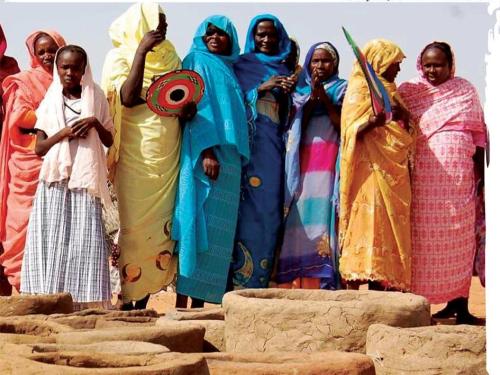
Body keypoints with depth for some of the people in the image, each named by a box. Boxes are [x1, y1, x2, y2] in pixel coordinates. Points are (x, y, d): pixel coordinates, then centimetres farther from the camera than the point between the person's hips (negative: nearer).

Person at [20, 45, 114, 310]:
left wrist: (95, 123, -5)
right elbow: (39, 147, 7)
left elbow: (109, 141, 13)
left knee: (86, 239, -9)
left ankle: (85, 303, -10)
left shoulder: (96, 99, 11)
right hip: (54, 180, 1)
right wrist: (63, 133, -9)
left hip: (85, 179, -1)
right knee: (52, 239, -7)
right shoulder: (49, 102, 11)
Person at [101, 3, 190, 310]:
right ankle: (126, 301, 2)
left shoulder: (170, 57, 13)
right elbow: (129, 98, -18)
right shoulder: (121, 57, -2)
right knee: (136, 227, -5)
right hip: (136, 156, -5)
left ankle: (143, 303, 9)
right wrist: (141, 51, -17)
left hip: (169, 156, 5)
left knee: (162, 226, 1)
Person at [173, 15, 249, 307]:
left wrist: (238, 160, 16)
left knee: (216, 230, 3)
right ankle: (182, 301, -13)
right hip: (204, 156, -8)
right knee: (197, 224, -12)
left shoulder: (229, 70, 23)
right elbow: (196, 107, -10)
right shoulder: (198, 64, 1)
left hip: (228, 160, 8)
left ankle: (199, 301, 5)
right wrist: (206, 150, -21)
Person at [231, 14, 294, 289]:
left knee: (271, 209, -1)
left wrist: (289, 92, -2)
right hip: (249, 145, -4)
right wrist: (262, 88, -9)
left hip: (275, 148, 4)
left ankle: (260, 282, 2)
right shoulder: (242, 65, 9)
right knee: (249, 208, -11)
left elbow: (289, 115, 18)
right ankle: (241, 279, -11)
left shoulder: (284, 69, 19)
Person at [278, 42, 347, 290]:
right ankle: (294, 286, -8)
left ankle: (323, 285, -16)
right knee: (300, 223, -7)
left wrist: (324, 97, -9)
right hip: (302, 166, 3)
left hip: (329, 165, -2)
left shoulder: (342, 90, 13)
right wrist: (312, 97, -5)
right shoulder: (300, 91, 20)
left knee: (323, 219, -14)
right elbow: (295, 125, 6)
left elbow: (343, 125, -1)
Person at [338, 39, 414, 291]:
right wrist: (374, 119, -30)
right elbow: (352, 130, -13)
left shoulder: (389, 90, 21)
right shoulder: (360, 89, -2)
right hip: (371, 173, -8)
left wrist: (401, 115, 6)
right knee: (368, 226, -13)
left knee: (389, 231, 4)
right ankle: (352, 291, -13)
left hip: (394, 174, 8)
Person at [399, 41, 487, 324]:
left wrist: (482, 175, 4)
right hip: (423, 176, 0)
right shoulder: (409, 92, 8)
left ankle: (459, 303, 3)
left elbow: (478, 134, 9)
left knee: (460, 239, -1)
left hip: (460, 175, 0)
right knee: (423, 238, -1)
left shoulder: (465, 90, 10)